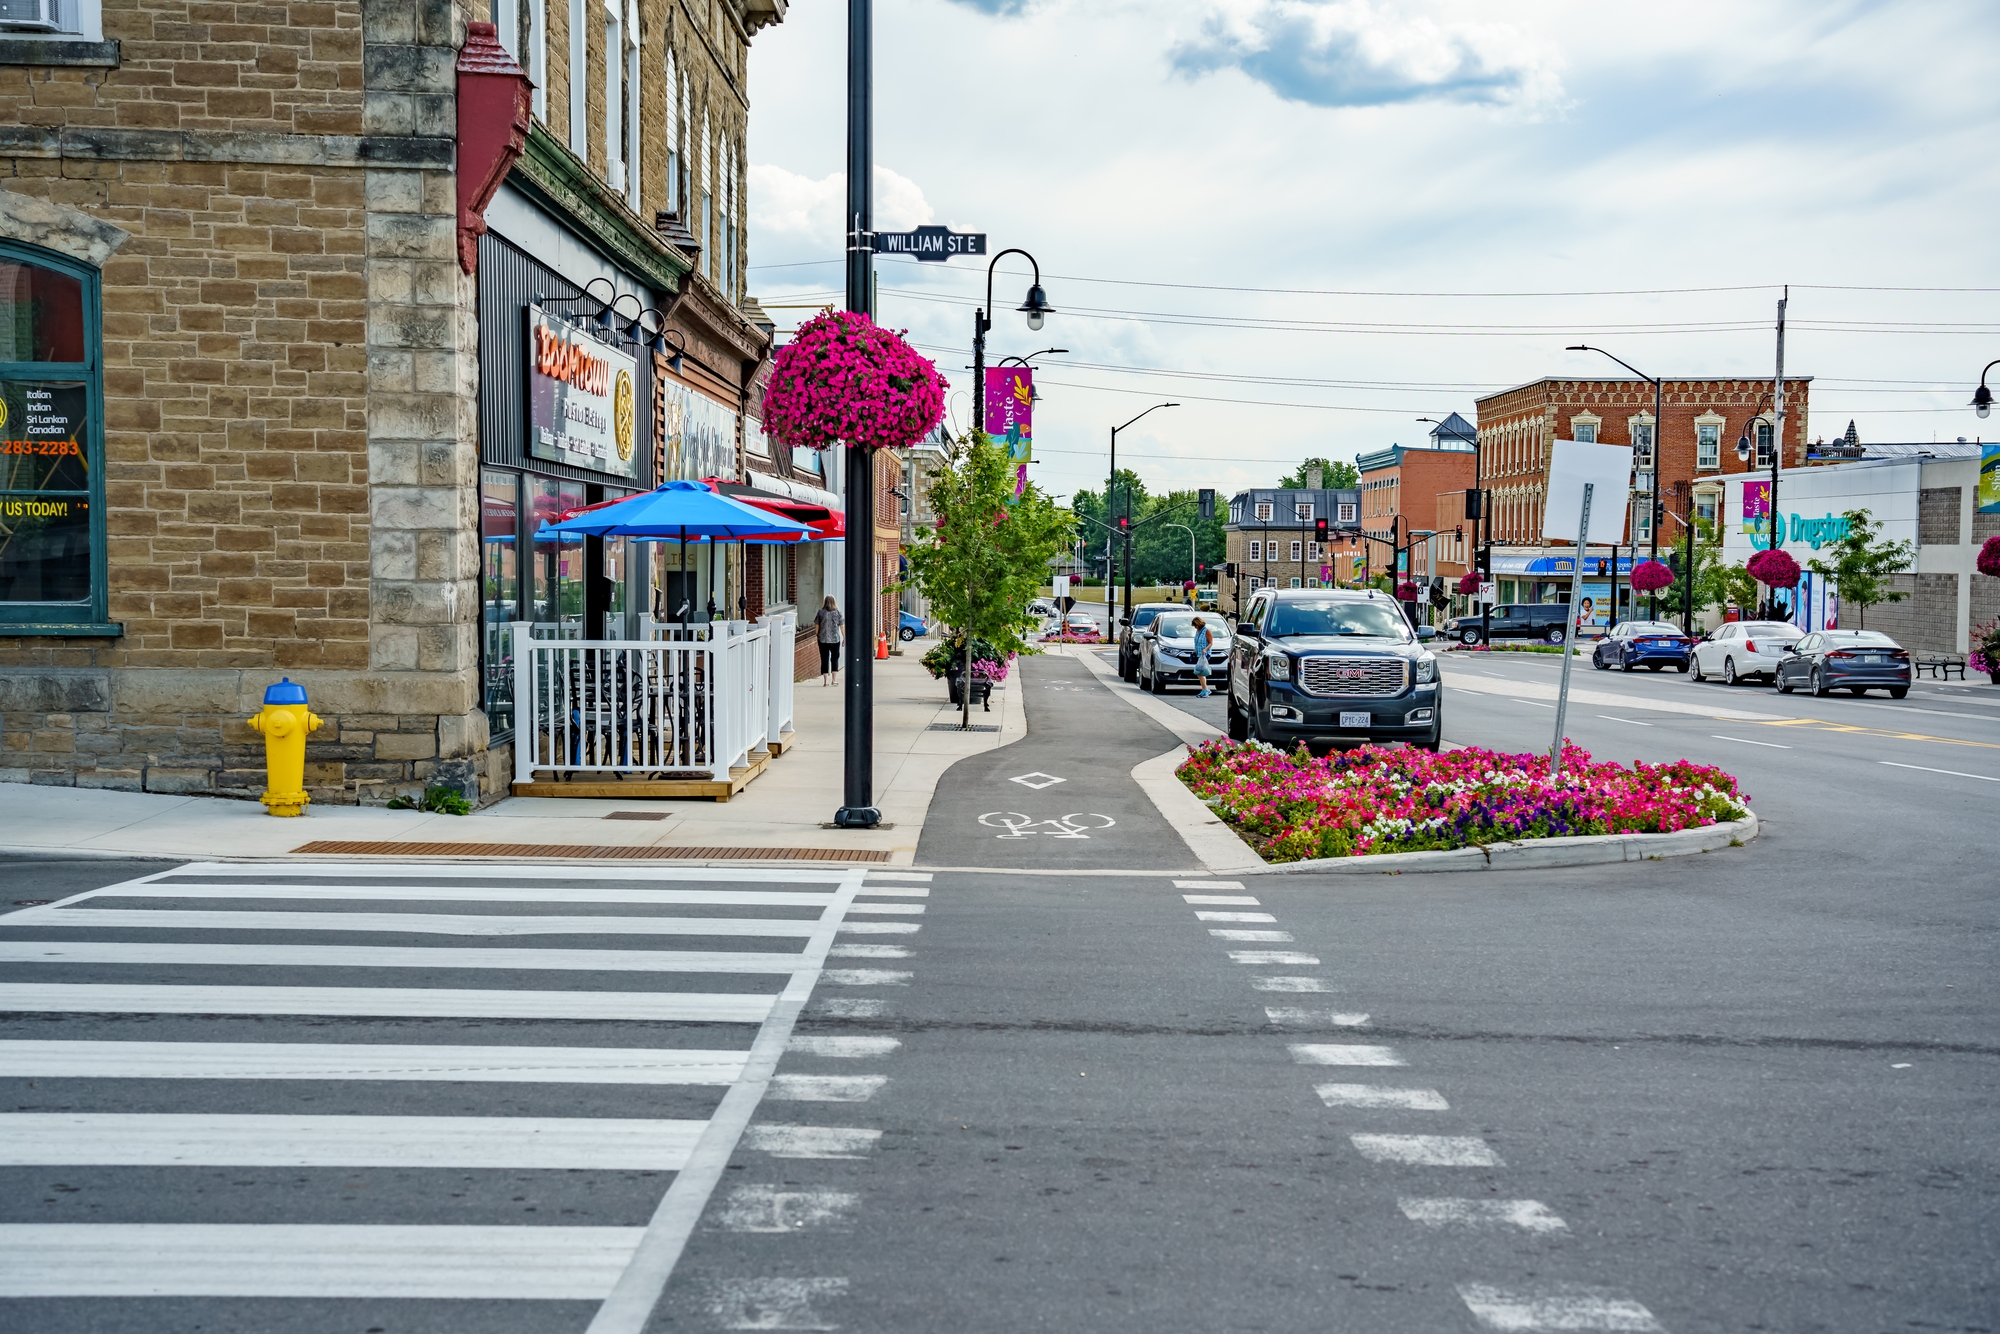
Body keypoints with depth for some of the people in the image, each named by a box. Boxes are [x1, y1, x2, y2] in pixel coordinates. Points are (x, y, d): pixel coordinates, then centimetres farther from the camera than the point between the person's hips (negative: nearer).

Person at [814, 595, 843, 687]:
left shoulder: (820, 612, -2)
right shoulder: (838, 612, -1)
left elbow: (816, 626, 1)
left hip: (823, 640, 0)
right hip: (835, 639, 0)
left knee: (824, 660, 3)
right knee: (835, 658, 13)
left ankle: (825, 681, 1)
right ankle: (834, 679, 8)